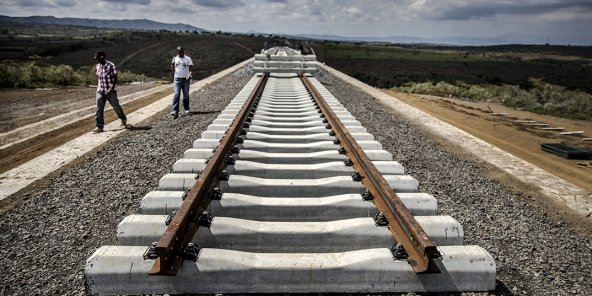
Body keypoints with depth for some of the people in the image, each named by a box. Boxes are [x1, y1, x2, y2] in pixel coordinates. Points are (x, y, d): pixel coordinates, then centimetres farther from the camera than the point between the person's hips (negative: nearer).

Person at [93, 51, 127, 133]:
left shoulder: (111, 66, -11)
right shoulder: (97, 66, 8)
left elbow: (115, 79, -12)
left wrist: (111, 89, -23)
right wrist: (98, 87, 18)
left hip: (110, 91, -5)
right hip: (100, 91, 5)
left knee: (116, 106, 10)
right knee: (99, 109, -4)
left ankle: (123, 119, 35)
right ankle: (99, 127, -3)